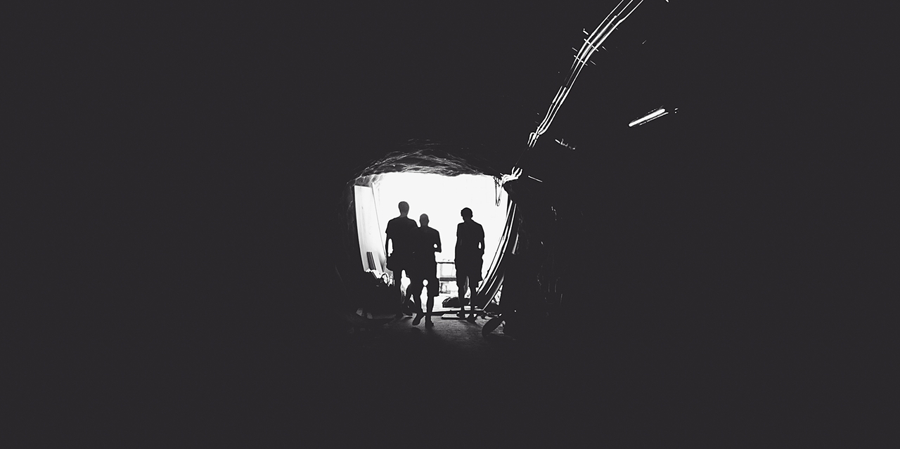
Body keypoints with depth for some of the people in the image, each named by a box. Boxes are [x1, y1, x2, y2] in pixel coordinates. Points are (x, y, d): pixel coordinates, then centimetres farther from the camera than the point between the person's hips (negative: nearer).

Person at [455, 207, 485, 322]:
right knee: (472, 287, 4)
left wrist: (456, 258, -1)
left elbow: (458, 244, -7)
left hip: (463, 257, -3)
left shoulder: (461, 226, -5)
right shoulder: (479, 227, 6)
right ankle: (472, 314, 0)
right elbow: (482, 245, 7)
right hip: (475, 259, 3)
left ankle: (462, 310, 13)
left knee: (461, 285, 12)